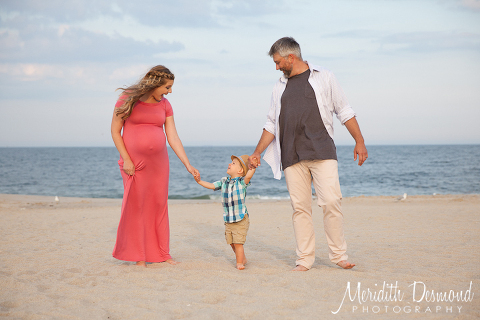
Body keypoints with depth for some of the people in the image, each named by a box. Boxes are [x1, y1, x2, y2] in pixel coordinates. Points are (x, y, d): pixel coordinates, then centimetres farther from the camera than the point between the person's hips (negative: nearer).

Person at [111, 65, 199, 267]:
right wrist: (126, 160, -14)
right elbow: (115, 131, -6)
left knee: (159, 205, 6)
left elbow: (173, 138, 3)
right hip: (134, 163, -4)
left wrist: (188, 165, -3)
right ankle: (139, 256, 7)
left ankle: (162, 253, 15)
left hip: (158, 162, 4)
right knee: (136, 206, -1)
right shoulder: (128, 99, -7)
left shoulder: (165, 105, 4)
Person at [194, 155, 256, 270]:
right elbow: (211, 185, 12)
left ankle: (239, 263, 4)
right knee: (231, 242, 12)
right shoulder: (224, 182, 8)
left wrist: (252, 168, -38)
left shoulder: (242, 182, -8)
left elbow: (248, 176, -28)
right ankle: (243, 258, 31)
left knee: (238, 242, -9)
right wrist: (199, 181, 3)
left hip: (241, 219, -6)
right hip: (228, 220, 6)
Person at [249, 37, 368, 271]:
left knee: (331, 201, -12)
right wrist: (257, 153, 19)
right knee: (300, 207, -1)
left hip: (322, 152, -3)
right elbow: (272, 124, 23)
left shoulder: (323, 77, 9)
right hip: (292, 157, 3)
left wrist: (359, 141, 3)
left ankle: (339, 255, -1)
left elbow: (344, 111, 10)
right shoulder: (280, 87, 19)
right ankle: (304, 259, 5)